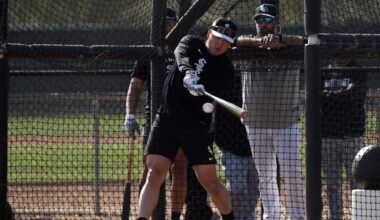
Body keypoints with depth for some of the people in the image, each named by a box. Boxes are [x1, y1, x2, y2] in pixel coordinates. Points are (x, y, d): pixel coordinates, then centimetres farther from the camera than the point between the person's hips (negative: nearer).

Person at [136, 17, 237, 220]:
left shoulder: (225, 68, 3)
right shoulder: (191, 43, 7)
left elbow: (212, 93, -15)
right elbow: (182, 56, -17)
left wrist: (201, 92, -38)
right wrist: (188, 74, -38)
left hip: (196, 125, -1)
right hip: (166, 118, 1)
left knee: (210, 182, -2)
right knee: (154, 174, -12)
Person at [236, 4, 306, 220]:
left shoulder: (289, 46, 0)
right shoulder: (249, 45, 4)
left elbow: (302, 41, -21)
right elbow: (237, 41, -18)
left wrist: (278, 40, -41)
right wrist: (259, 41, -38)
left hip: (286, 122, -2)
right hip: (256, 122, 2)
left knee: (292, 173, -7)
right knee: (264, 175, 9)